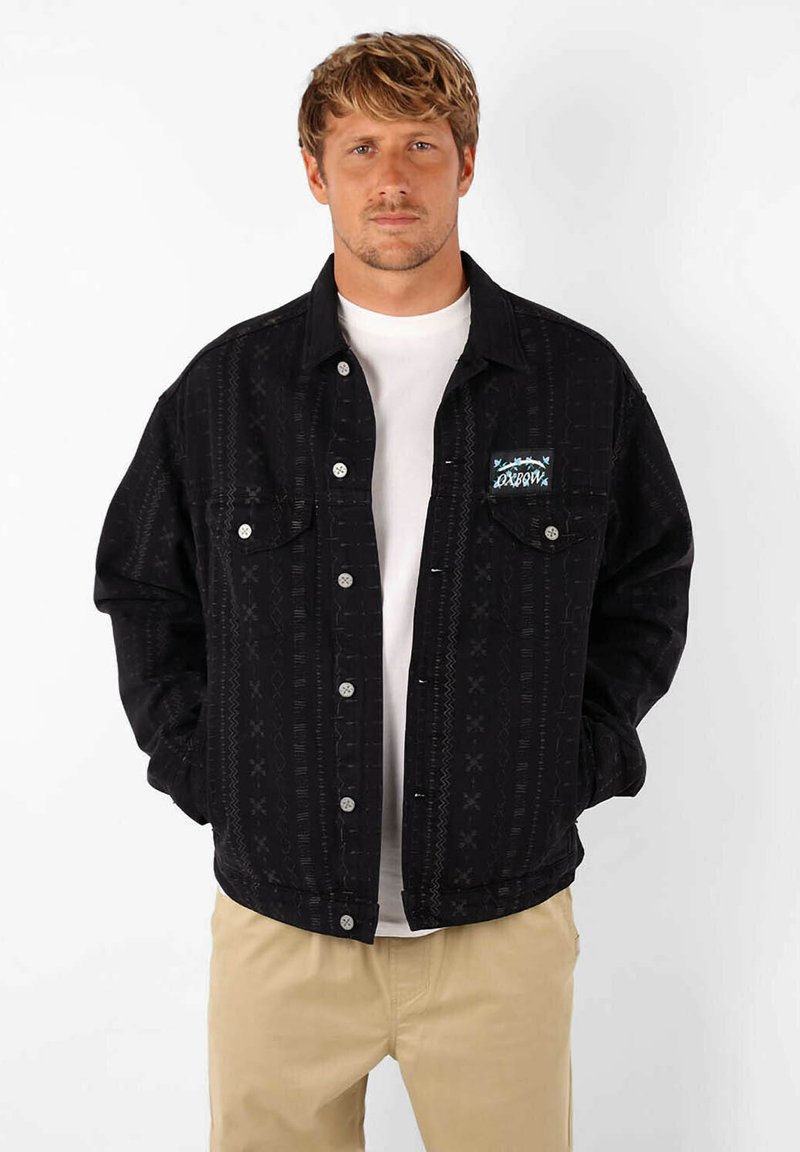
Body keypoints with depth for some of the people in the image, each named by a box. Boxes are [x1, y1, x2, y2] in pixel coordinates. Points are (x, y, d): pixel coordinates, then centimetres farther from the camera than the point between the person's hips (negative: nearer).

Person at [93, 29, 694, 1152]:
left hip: (505, 924, 0)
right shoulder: (226, 386, 0)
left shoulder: (582, 381, -1)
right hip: (278, 926, 1)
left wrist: (575, 756, 1)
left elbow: (650, 584, 10)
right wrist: (201, 765, 1)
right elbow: (143, 592, 10)